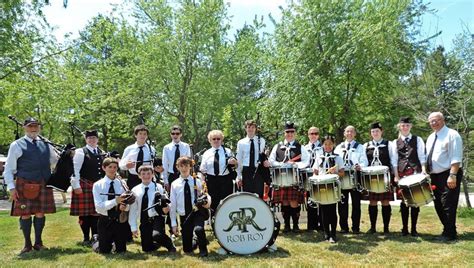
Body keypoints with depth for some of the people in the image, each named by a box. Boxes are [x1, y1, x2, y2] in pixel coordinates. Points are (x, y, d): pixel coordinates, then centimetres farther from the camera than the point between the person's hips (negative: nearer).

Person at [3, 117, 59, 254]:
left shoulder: (46, 144, 9)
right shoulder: (17, 145, -3)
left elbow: (56, 160, 23)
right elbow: (9, 169, -1)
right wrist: (11, 187, -8)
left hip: (44, 185, 3)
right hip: (25, 186, -3)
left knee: (40, 213, 8)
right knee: (25, 214, 2)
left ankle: (38, 242, 22)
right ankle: (27, 244, 18)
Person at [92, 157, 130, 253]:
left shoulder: (122, 183, 0)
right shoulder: (98, 185, -5)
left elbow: (129, 205, -2)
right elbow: (99, 206, -15)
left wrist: (124, 206, -26)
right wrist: (115, 201, -29)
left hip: (120, 220, 1)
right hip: (105, 221, -1)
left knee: (121, 251, 9)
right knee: (104, 251, 9)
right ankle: (98, 242, 40)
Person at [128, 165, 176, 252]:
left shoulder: (159, 187, -1)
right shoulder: (135, 190, 4)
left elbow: (166, 204, 1)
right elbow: (133, 210, 7)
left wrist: (166, 208, -23)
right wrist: (133, 227, 5)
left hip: (157, 218, -3)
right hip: (144, 222, 3)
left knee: (156, 235, -32)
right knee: (147, 248, 1)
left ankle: (170, 245, 0)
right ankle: (161, 241, 33)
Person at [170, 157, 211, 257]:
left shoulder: (197, 182, 0)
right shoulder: (174, 184, 2)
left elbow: (206, 195, -1)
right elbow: (173, 205, 3)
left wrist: (208, 202, -26)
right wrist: (174, 224, 1)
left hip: (197, 213, -2)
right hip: (184, 217, 2)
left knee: (198, 229, -35)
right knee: (187, 250, 3)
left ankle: (203, 248, -4)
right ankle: (197, 242, 38)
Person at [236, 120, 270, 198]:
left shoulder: (261, 141, 4)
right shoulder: (241, 143, 2)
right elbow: (239, 161, 4)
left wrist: (266, 161, -10)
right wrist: (239, 177, 2)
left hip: (259, 171, 0)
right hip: (246, 171, 0)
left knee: (259, 195, -1)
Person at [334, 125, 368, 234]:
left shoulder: (360, 147, 11)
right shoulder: (339, 147, 16)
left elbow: (364, 161, 2)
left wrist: (360, 166, -20)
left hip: (355, 176, -1)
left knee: (356, 202, 1)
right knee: (342, 202, 1)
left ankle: (356, 227, 8)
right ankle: (344, 227, 10)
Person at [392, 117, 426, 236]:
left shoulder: (418, 140, 10)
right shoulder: (396, 142, 11)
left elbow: (422, 156, 5)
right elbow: (394, 160, 7)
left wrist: (423, 170, -9)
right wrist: (396, 176, -2)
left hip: (416, 173, 0)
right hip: (402, 174, 0)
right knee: (404, 201, 1)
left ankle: (414, 229, 10)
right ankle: (404, 228, 10)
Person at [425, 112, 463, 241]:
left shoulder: (452, 134, -8)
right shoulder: (431, 138, 16)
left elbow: (456, 158, -16)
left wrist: (452, 175, -25)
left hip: (448, 176, -8)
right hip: (435, 176, 8)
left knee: (448, 205, -6)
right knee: (439, 205, 14)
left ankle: (450, 235, 6)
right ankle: (448, 231, 28)